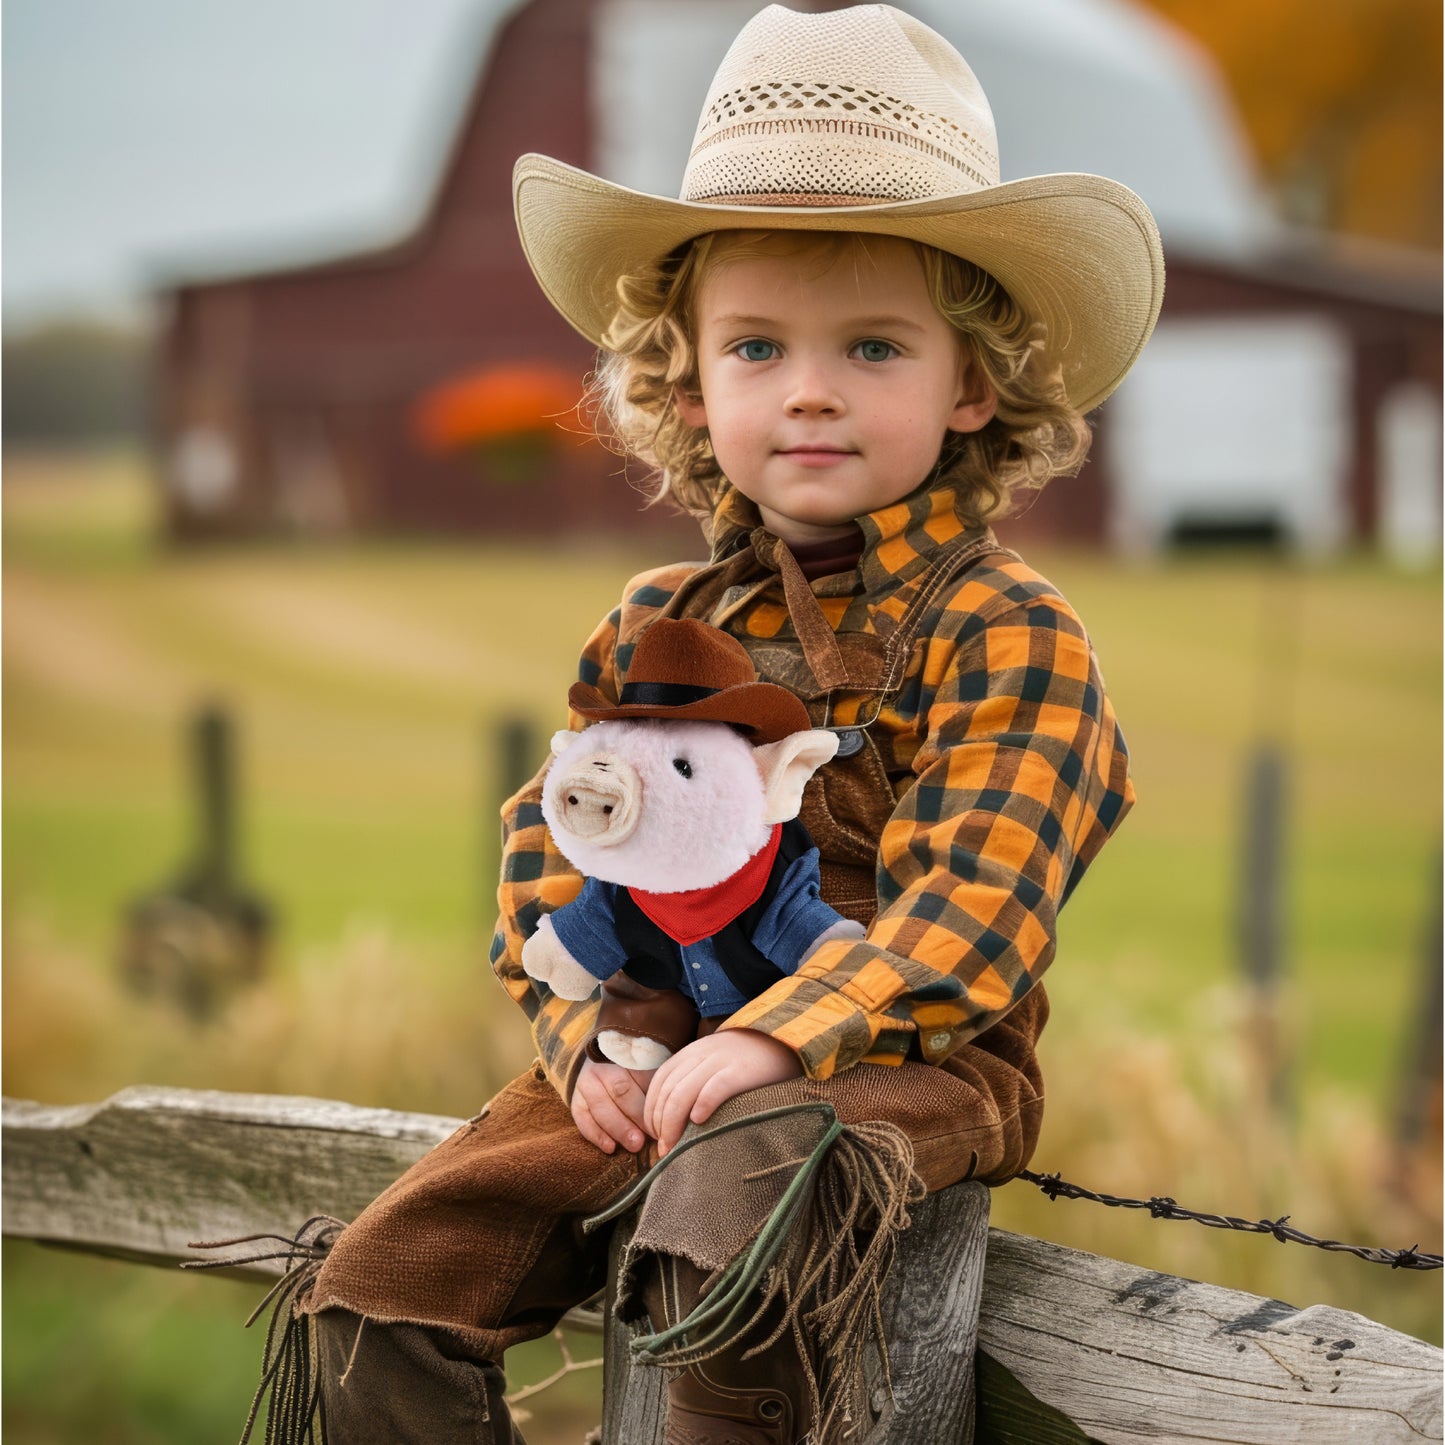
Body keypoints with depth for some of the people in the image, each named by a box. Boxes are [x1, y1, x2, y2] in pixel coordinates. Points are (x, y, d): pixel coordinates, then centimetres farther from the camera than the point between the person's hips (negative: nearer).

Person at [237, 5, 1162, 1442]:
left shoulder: (1003, 635, -7)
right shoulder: (658, 625, 11)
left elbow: (971, 906, -17)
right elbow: (550, 850, 14)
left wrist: (774, 1038, -30)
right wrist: (589, 1042, -5)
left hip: (898, 1059, -6)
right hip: (646, 1060, 6)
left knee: (734, 1210, -39)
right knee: (376, 1298, -7)